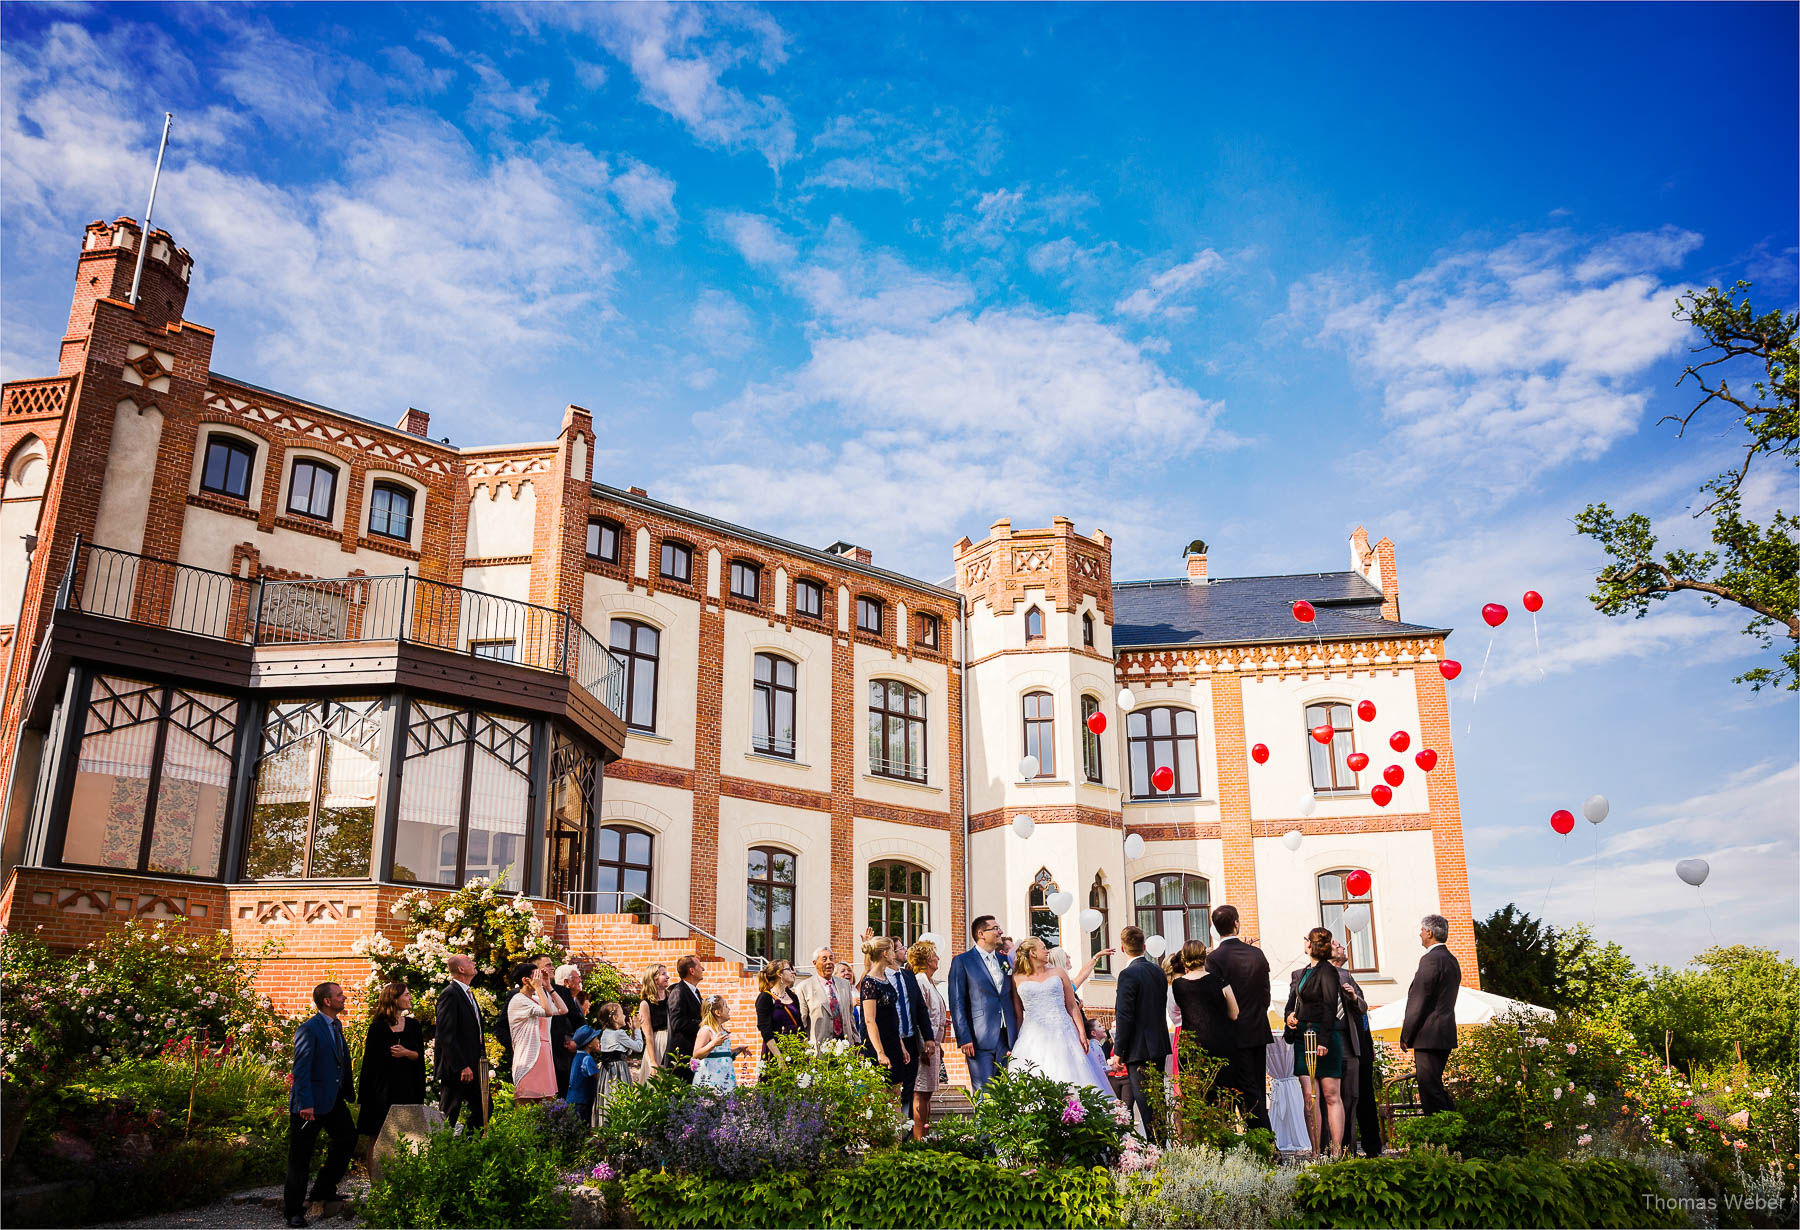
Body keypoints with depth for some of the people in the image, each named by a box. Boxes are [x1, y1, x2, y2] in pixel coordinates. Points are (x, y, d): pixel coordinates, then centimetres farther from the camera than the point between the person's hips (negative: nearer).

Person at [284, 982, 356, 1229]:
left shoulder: (336, 1025, 10)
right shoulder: (308, 1029, -17)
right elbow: (300, 1069, -20)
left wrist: (348, 1091, 13)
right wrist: (305, 1104, -24)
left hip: (334, 1098, 9)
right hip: (312, 1102, -9)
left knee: (348, 1138, 14)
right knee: (300, 1156, 2)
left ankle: (324, 1189, 28)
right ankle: (293, 1210, 13)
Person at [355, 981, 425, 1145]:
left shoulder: (414, 1026, 8)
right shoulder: (378, 1027, -2)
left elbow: (420, 1056, 7)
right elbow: (369, 1059, -1)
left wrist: (406, 1053, -15)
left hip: (408, 1086, 3)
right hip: (384, 1087, -3)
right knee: (382, 1131, -2)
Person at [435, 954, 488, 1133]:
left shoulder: (468, 993, 15)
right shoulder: (449, 994, -15)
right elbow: (446, 1035, -20)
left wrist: (481, 1056, 14)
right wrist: (462, 1067, -22)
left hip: (472, 1066, 9)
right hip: (456, 1069, -9)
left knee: (483, 1110, 11)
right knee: (448, 1115, 0)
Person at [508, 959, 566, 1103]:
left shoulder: (536, 998, 16)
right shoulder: (518, 1000, -11)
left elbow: (563, 1010, 15)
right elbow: (548, 1011, -22)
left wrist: (548, 987, 11)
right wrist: (539, 987, -13)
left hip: (543, 1058, 9)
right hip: (528, 1061, -9)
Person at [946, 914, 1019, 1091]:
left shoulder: (1004, 960, 16)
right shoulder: (962, 961, -2)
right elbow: (957, 1003, -5)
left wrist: (1015, 1037, 13)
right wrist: (964, 1038, -13)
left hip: (1006, 1037, 5)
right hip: (979, 1039, -5)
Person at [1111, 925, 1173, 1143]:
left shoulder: (1128, 974, -17)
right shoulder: (1158, 971, 9)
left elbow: (1124, 1016, -19)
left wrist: (1118, 1051, -11)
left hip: (1139, 1049, -9)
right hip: (1159, 1045, 9)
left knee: (1145, 1102, -4)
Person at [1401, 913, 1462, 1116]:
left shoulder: (1431, 959, -15)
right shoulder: (1452, 960, 16)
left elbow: (1418, 1001, -16)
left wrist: (1406, 1036, -10)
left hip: (1429, 1036, -10)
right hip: (1446, 1035, 10)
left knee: (1431, 1090, -7)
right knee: (1435, 1087, 15)